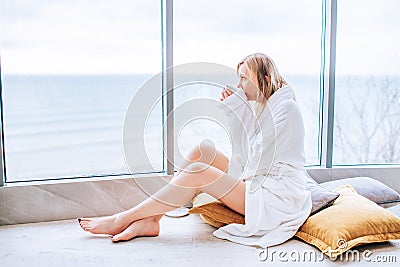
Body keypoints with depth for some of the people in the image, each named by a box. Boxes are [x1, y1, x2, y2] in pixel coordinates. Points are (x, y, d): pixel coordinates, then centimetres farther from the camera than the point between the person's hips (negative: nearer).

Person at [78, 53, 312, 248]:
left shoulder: (286, 107, -14)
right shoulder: (261, 107, 14)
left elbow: (260, 163, -20)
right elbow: (245, 158, 7)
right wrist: (234, 111, 3)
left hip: (277, 198, -8)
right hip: (256, 183, 9)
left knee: (199, 172, -22)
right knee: (204, 151, -5)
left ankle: (122, 219, -12)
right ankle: (150, 220, -11)